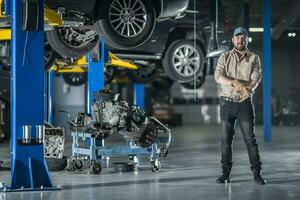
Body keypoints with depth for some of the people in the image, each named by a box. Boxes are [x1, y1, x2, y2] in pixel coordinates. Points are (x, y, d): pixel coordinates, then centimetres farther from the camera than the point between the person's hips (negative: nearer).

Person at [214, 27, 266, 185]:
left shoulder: (254, 58, 5)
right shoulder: (224, 57, 6)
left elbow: (256, 78, -9)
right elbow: (218, 76, -8)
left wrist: (248, 89, -30)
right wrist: (234, 83, -24)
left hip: (245, 103, -1)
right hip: (227, 102, 1)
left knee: (250, 138, -3)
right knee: (226, 139, 5)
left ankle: (257, 173, 0)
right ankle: (225, 173, 12)